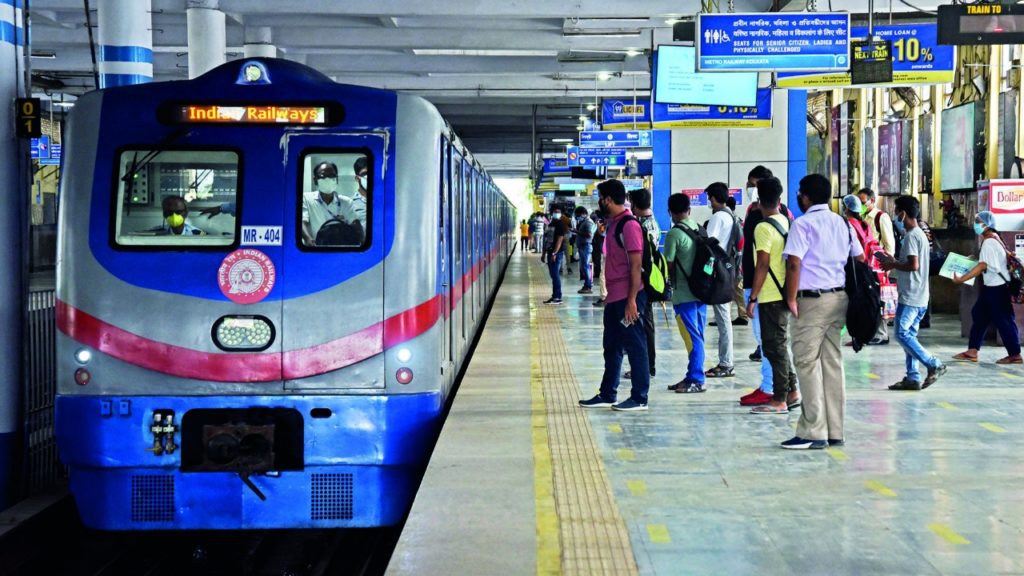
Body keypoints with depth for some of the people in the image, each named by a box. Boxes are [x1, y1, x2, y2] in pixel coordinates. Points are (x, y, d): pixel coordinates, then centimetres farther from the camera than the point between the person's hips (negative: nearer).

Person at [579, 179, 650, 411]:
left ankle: (639, 398, 3)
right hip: (614, 297, 10)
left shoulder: (629, 225, -15)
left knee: (635, 346, -2)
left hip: (627, 297, -10)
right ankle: (607, 395, 22)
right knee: (612, 347, 14)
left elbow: (636, 265, -18)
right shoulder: (613, 223, 14)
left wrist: (632, 299, -21)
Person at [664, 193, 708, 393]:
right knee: (697, 336, 11)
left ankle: (696, 380, -3)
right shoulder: (700, 230, 7)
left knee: (692, 337, -5)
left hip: (684, 293, -7)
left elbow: (669, 265, -8)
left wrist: (673, 282, 11)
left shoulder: (674, 234, -12)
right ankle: (693, 376, 18)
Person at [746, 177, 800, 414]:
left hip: (770, 296, -8)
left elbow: (763, 265, -18)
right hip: (785, 292, 8)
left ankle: (779, 400, 0)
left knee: (774, 346, -3)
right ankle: (792, 392, 21)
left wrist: (752, 298, -15)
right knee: (780, 344, 18)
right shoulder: (787, 223, 9)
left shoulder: (763, 228, -14)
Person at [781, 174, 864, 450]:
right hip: (839, 297, 7)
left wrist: (791, 299, -12)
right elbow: (860, 259, 15)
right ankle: (835, 432, 12)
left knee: (807, 363, -4)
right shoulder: (842, 223, 13)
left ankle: (813, 432, -6)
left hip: (813, 300, -7)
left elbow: (794, 263, -17)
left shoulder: (803, 224, -8)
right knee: (833, 362, 10)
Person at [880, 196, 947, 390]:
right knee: (909, 335, 10)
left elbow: (913, 265, -23)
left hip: (911, 296, -10)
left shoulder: (911, 236, -14)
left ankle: (934, 365, -9)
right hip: (920, 297, 10)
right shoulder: (920, 234, 17)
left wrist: (893, 265, -8)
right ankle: (912, 378, 8)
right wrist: (895, 261, 18)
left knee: (902, 334, -7)